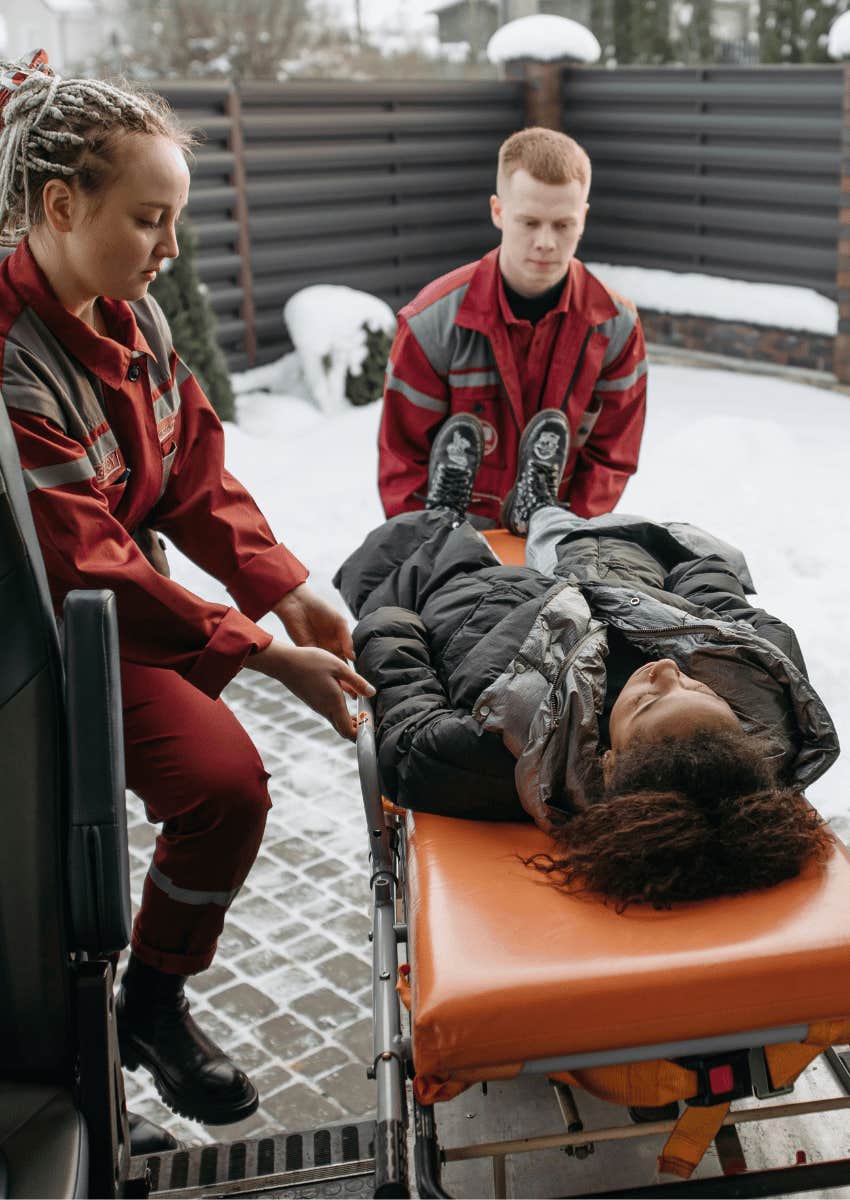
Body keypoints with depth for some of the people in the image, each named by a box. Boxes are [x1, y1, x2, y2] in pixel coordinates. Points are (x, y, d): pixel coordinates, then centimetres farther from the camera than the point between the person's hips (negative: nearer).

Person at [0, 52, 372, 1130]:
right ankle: (150, 1011, 7)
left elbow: (196, 472, 4)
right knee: (223, 778, -18)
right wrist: (263, 653, -27)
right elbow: (88, 569, -27)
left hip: (130, 601, 8)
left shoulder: (131, 315, 0)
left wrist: (283, 592, -9)